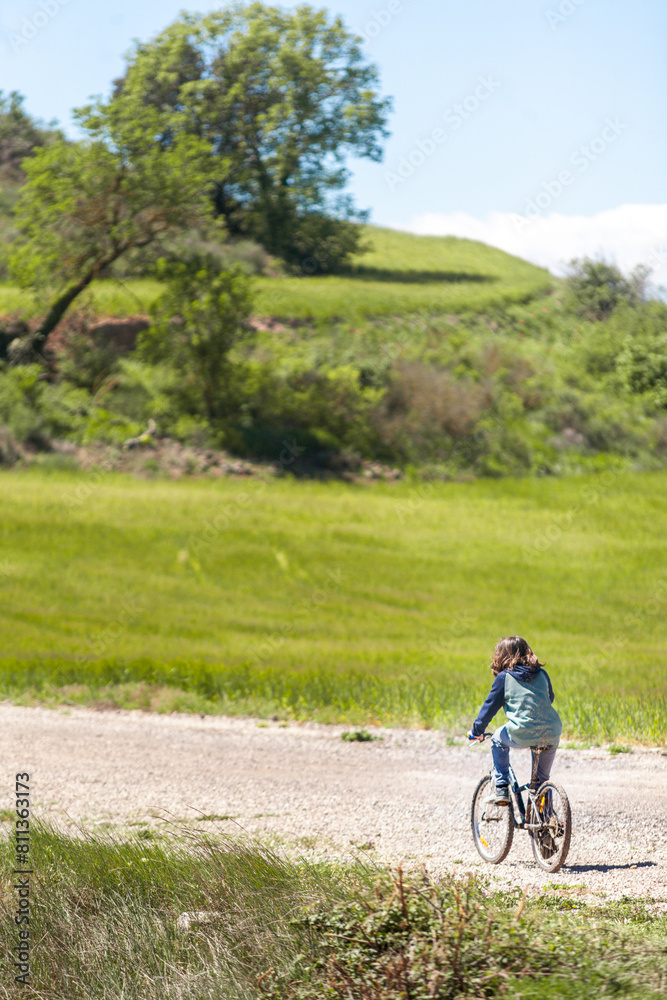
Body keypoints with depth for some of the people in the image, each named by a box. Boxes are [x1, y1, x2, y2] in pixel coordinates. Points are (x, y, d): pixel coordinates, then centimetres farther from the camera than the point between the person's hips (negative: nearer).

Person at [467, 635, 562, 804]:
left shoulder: (504, 678, 7)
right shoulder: (542, 674, 18)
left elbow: (490, 705, 9)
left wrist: (477, 730, 22)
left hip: (522, 735, -3)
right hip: (551, 733, 3)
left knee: (498, 738, 26)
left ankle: (501, 789, 22)